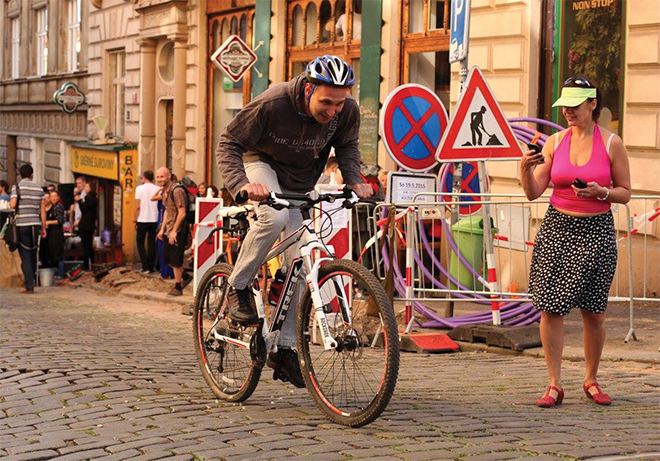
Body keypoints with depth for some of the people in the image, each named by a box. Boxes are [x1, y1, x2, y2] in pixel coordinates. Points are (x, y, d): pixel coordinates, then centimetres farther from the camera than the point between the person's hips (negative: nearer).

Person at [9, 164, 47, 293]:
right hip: (35, 225, 3)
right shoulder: (39, 188, 7)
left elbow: (13, 204, -15)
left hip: (22, 225, -3)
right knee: (33, 254, 15)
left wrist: (9, 202, 9)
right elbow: (43, 210, 6)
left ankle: (29, 286, -8)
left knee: (25, 255, -2)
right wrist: (43, 228, 11)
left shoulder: (17, 186, -3)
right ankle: (30, 280, 23)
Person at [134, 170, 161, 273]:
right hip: (154, 220, 2)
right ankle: (151, 266, 10)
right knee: (151, 243, 11)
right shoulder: (158, 189, 1)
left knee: (140, 242, 9)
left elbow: (137, 207, -8)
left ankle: (145, 267, -1)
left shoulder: (140, 188, -6)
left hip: (142, 220, -2)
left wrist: (136, 220, 0)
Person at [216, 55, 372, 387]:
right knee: (275, 216, -37)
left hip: (299, 184, 4)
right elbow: (229, 143, -25)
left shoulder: (347, 112, -23)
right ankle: (238, 287, -16)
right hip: (261, 163, -4)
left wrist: (354, 180, -18)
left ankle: (284, 348, 7)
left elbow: (346, 146, 0)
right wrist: (242, 184, -42)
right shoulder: (271, 104, -34)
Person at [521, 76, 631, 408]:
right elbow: (534, 193, 4)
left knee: (594, 313, 4)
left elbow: (625, 193, 4)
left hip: (597, 231, -2)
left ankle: (591, 380, 22)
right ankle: (554, 384, 4)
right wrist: (526, 169, -15)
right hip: (557, 228, 2)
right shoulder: (555, 142, 4)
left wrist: (600, 192, -15)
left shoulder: (611, 143, -1)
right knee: (550, 308, -4)